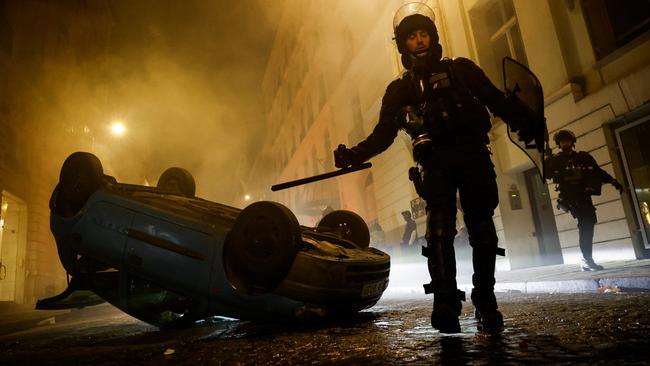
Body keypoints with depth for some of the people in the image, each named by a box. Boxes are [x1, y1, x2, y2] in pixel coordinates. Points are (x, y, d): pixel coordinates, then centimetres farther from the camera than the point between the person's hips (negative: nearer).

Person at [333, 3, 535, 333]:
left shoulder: (460, 69, 18)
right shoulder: (398, 90, 18)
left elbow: (496, 100, 11)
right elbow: (383, 134, 11)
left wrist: (520, 120, -8)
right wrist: (355, 154, -6)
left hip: (472, 155, 1)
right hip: (435, 163, 0)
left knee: (482, 228, -4)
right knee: (439, 229, -17)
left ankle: (485, 303, 6)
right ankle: (445, 304, -17)